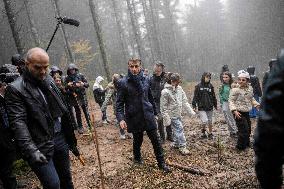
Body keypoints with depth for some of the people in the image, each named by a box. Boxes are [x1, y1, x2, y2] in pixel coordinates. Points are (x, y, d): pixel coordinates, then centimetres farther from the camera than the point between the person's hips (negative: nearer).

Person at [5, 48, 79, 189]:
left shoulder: (49, 80, 8)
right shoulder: (15, 89, -9)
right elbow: (18, 123, -17)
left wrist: (71, 140, 13)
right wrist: (31, 150, -30)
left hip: (60, 139, 6)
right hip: (40, 146, -5)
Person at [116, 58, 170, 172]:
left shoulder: (145, 80, 2)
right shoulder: (123, 83, -10)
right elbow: (119, 103, -10)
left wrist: (154, 112, 16)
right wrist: (120, 118, -22)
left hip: (148, 116, 3)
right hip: (134, 118, -2)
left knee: (155, 140, 7)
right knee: (137, 140, 16)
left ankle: (161, 163, 22)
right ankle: (137, 158, 43)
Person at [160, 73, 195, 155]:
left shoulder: (179, 88, 2)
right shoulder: (165, 91, -19)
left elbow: (184, 101, 8)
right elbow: (164, 107, -15)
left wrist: (190, 111, 4)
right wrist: (166, 118, -16)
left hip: (178, 114, 7)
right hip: (172, 115, -7)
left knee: (177, 129, 17)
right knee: (179, 129, -7)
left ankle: (176, 144, 33)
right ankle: (182, 147, 3)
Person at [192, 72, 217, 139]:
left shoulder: (210, 86, 4)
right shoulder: (198, 86, -5)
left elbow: (213, 96, 12)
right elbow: (195, 96, -3)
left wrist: (215, 105, 16)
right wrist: (194, 105, -7)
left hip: (210, 107, 3)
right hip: (201, 108, -3)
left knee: (210, 121, 12)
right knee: (205, 121, -10)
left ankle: (210, 133, 33)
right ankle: (203, 132, 20)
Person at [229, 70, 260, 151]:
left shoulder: (250, 88, 5)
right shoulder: (235, 89, -16)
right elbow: (231, 101, -15)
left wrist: (256, 104, 5)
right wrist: (234, 110, -25)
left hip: (246, 112, 7)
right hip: (239, 113, -7)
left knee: (248, 129, 18)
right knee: (244, 130, -9)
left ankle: (246, 143, 40)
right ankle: (240, 147, 9)